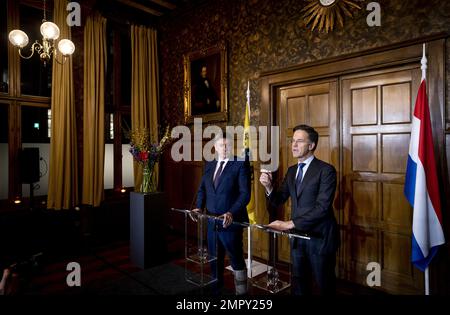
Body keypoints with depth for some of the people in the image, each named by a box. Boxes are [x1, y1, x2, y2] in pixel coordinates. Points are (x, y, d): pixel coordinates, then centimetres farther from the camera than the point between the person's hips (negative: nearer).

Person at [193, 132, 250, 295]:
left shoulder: (240, 165, -10)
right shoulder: (209, 165, 8)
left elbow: (245, 194, -16)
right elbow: (202, 189, 14)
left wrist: (231, 213, -27)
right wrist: (199, 207, -3)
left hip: (230, 222, -5)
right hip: (212, 221, 6)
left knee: (237, 260, 9)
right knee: (214, 259, 20)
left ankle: (241, 291, 28)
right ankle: (216, 287, 40)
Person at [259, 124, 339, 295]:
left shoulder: (326, 170, -14)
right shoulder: (291, 171, 7)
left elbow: (322, 207, -23)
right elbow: (278, 201, 7)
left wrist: (290, 223, -24)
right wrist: (268, 186, -13)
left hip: (319, 236, -6)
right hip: (297, 235, 6)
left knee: (324, 284, 14)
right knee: (299, 282, 20)